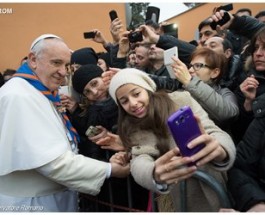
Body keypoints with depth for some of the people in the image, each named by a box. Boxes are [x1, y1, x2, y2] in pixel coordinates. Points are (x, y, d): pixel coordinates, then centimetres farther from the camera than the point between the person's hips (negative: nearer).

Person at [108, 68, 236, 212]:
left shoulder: (181, 100, -10)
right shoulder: (132, 128, -3)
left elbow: (218, 135, -18)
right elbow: (139, 164, -19)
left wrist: (219, 151, -39)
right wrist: (156, 176, -40)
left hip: (213, 192, 0)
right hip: (175, 201, 1)